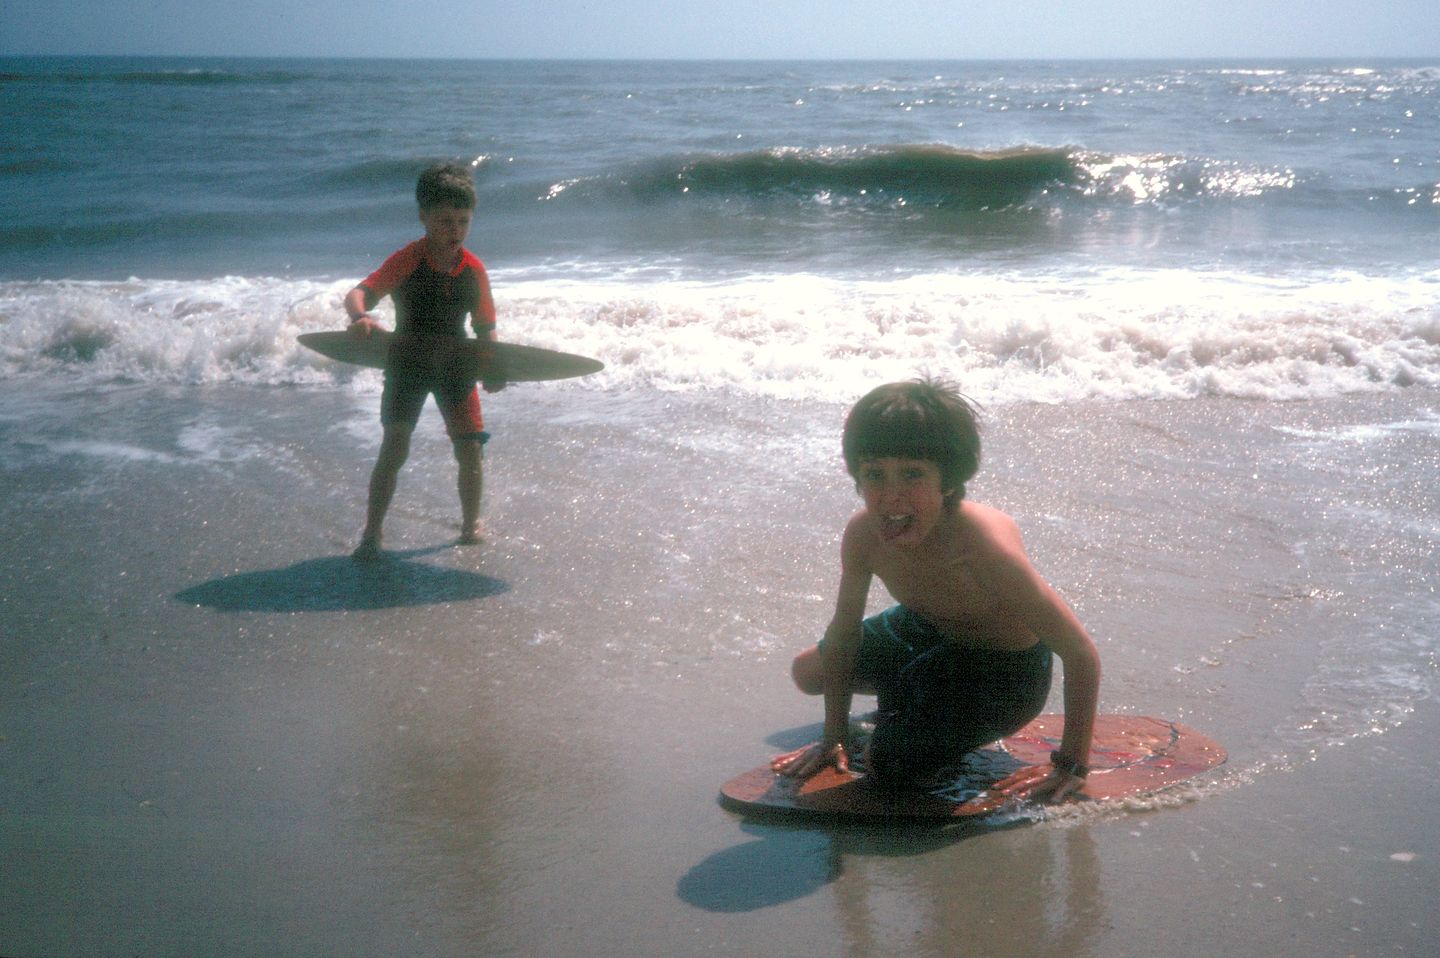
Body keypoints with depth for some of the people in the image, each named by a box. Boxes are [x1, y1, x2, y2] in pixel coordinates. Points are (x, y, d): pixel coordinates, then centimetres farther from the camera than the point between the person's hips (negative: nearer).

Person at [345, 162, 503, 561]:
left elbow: (485, 325, 5)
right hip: (408, 363, -3)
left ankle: (471, 525, 24)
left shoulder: (474, 268, -4)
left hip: (456, 365, 3)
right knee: (395, 446, -10)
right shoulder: (408, 261, -15)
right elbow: (359, 292, -25)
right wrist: (359, 317, -49)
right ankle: (371, 534, -2)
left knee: (470, 450, 3)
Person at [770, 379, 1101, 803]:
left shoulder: (983, 548, -41)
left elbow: (1081, 654, -34)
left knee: (890, 765, -19)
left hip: (1005, 671, -6)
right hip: (930, 631, 6)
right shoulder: (863, 536, -23)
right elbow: (844, 633, -4)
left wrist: (1071, 767, -26)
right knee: (807, 672, 14)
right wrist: (834, 737, 2)